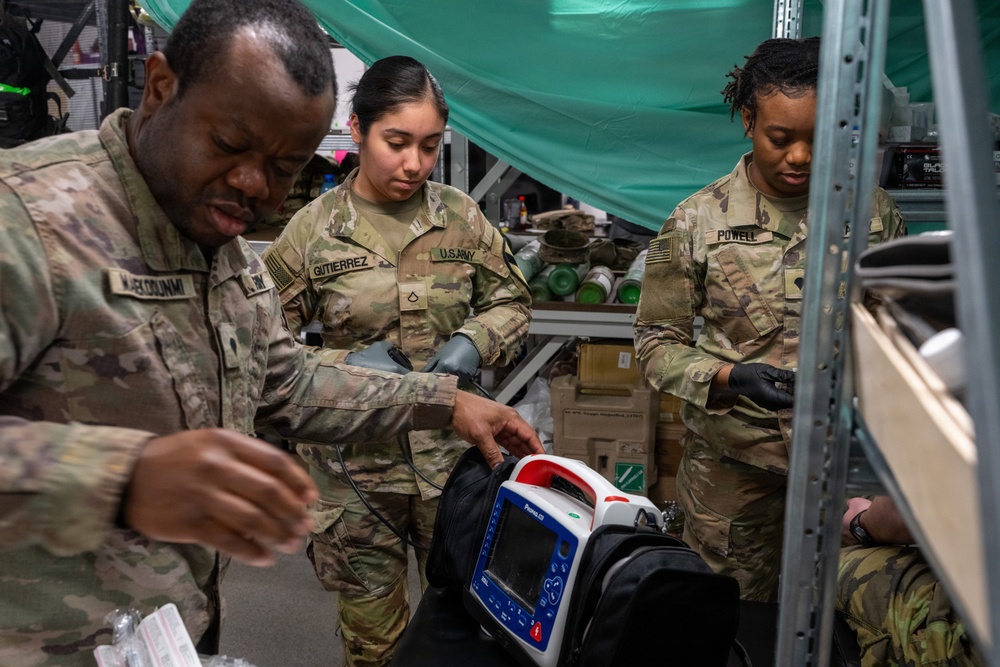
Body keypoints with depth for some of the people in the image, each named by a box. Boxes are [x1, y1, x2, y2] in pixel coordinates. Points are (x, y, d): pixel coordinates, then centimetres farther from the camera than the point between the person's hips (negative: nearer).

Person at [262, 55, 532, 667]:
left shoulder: (462, 216, 0)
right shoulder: (313, 229, -5)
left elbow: (512, 301, 11)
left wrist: (475, 340, -9)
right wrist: (342, 366, -16)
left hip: (453, 456, 2)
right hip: (354, 465, -1)